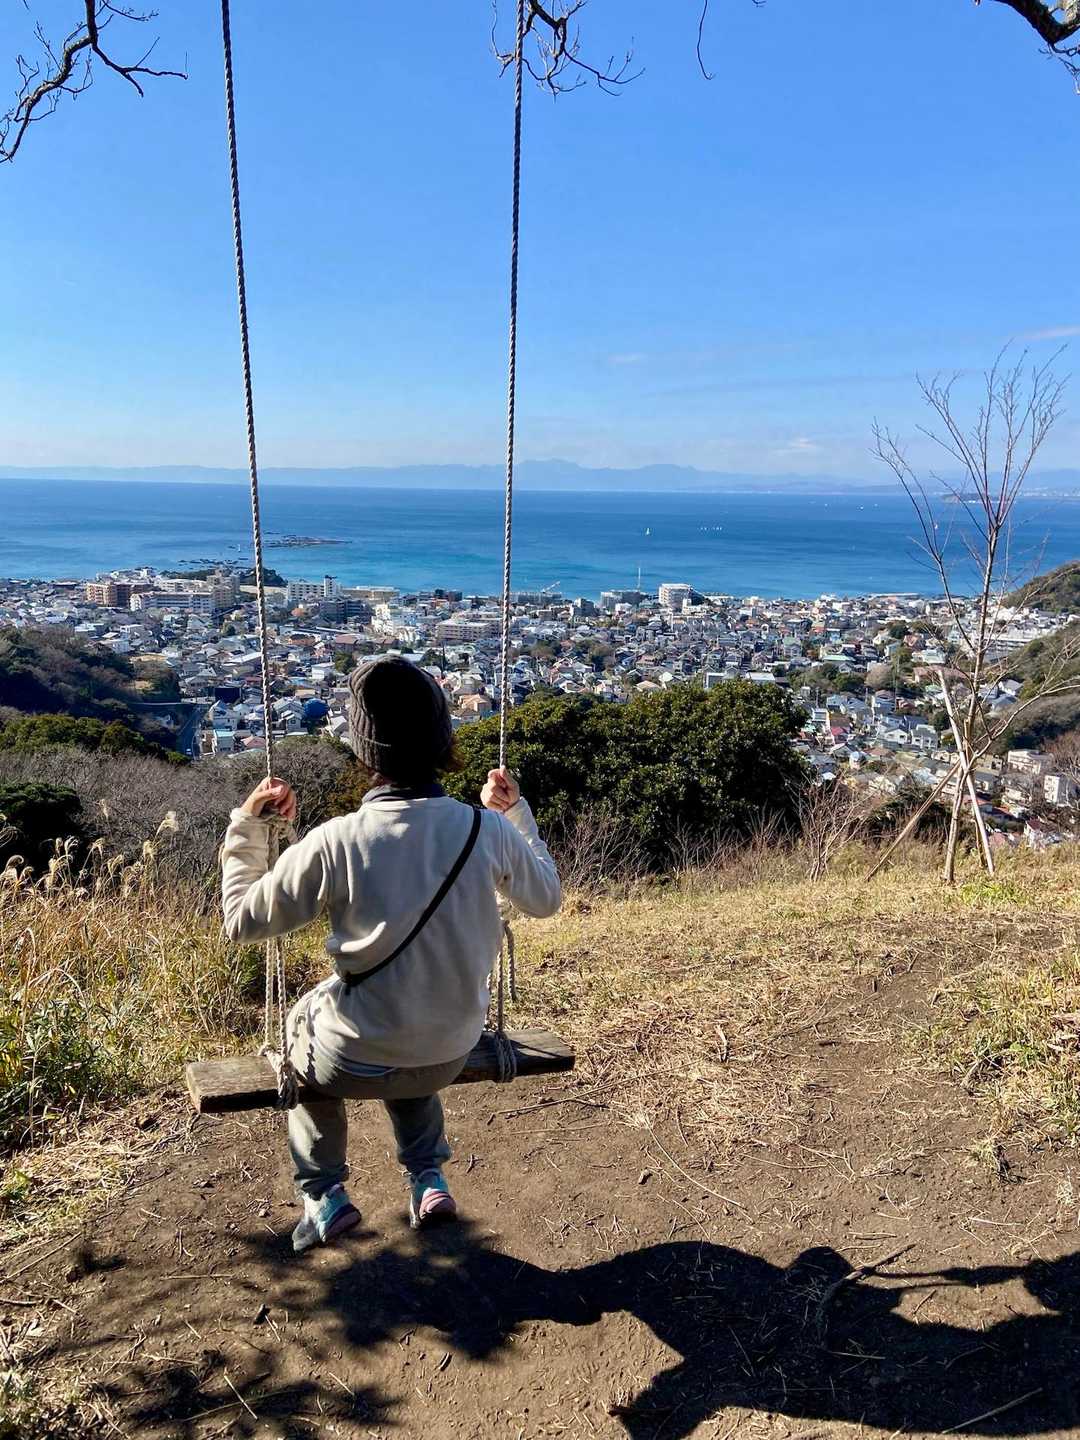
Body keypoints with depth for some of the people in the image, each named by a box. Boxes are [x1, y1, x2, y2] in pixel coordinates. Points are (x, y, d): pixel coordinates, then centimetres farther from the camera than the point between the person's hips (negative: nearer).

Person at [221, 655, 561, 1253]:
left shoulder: (333, 844, -25)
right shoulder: (489, 831, -18)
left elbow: (241, 921, -8)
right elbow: (546, 899, 4)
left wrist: (246, 825, 2)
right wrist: (515, 812, 12)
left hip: (353, 1065, -2)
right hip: (451, 1055, 3)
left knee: (304, 1021, 32)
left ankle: (324, 1196, 29)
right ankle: (428, 1179, 35)